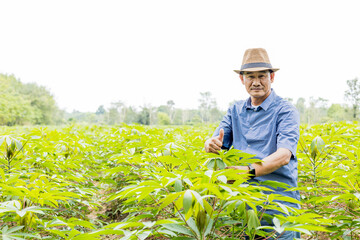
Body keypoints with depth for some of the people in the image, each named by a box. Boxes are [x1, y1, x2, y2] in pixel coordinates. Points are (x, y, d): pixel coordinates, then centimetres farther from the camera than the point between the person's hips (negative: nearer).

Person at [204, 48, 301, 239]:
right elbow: (217, 142, 5)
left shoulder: (285, 111, -4)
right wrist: (211, 145, -20)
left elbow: (284, 155, -18)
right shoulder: (235, 111, 13)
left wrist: (249, 171, -34)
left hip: (278, 203, -3)